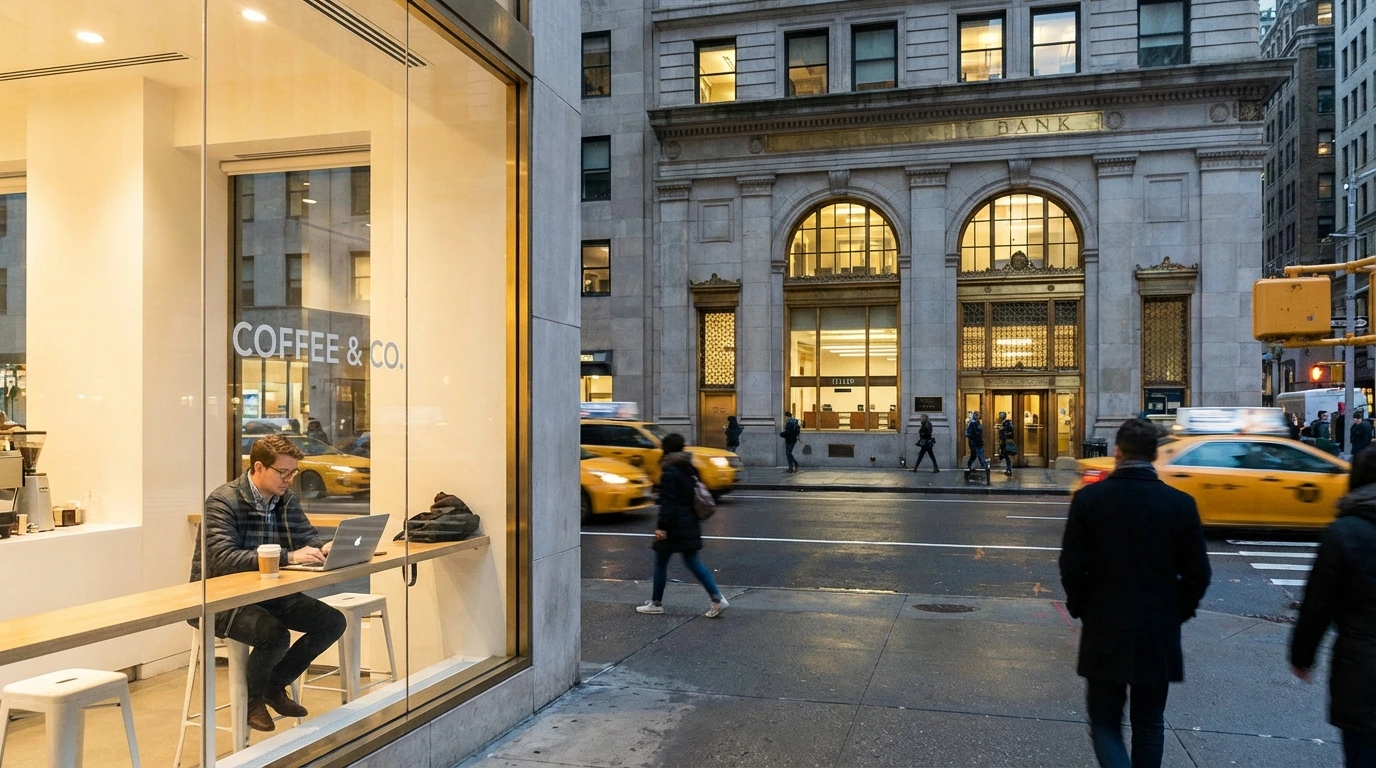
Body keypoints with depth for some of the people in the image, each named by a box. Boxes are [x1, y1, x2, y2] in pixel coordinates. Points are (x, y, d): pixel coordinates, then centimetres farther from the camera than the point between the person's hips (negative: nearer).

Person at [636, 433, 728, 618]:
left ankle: (656, 603, 17)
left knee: (661, 562, 7)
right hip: (690, 523, 8)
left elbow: (668, 502, -21)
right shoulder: (689, 468, 9)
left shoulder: (669, 471, -15)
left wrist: (661, 526, -21)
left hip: (674, 524, -8)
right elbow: (694, 494, 16)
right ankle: (717, 599, 1)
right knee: (692, 561, 10)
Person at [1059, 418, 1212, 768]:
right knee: (1148, 724, 18)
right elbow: (1197, 574, -3)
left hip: (1104, 633, -1)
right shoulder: (1180, 503, -6)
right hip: (1159, 634, 2)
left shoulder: (1088, 499, -9)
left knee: (1105, 723, 9)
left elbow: (1071, 567, -9)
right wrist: (1176, 613, 12)